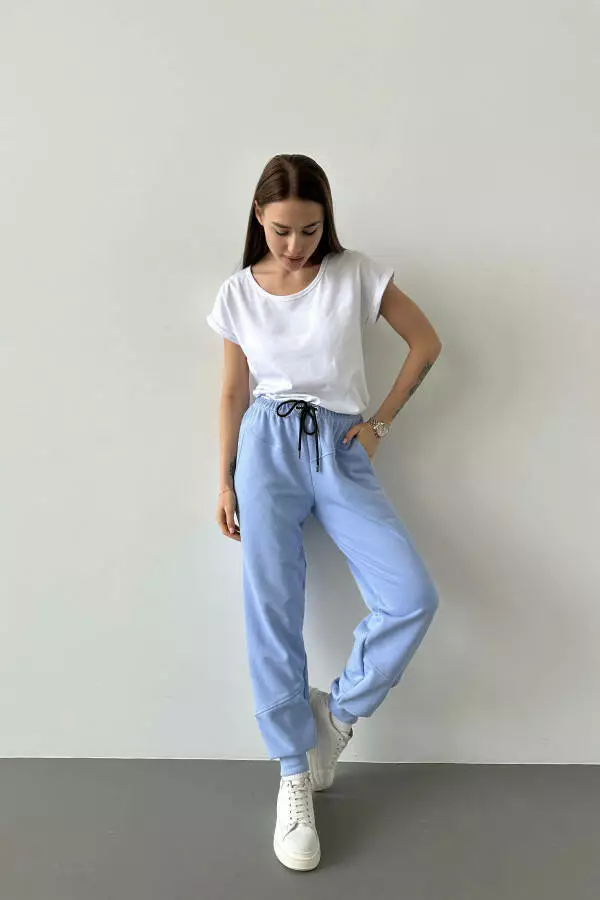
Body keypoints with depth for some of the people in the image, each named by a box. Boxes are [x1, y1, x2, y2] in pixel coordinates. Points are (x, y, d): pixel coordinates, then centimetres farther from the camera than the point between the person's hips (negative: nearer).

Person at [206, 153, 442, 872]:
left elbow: (425, 342, 9)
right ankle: (294, 775, 10)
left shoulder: (356, 274, 3)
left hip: (341, 450, 0)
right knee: (271, 612, -7)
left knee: (413, 598, -15)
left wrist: (382, 418, 4)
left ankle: (338, 712, 10)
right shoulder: (238, 294, 6)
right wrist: (226, 481, 6)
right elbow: (232, 393, 9)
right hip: (268, 447, 0)